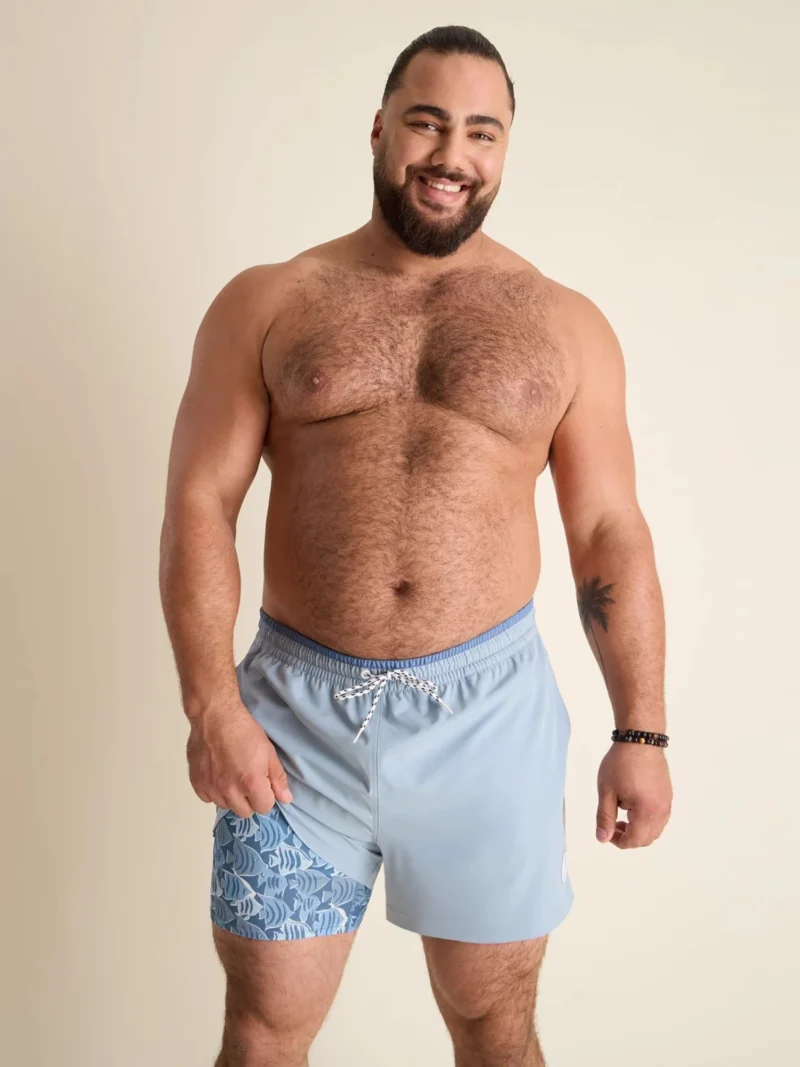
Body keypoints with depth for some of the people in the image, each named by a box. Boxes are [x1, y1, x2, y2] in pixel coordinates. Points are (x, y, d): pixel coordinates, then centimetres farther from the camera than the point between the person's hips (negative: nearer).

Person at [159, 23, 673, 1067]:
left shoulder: (566, 326, 6)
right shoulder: (266, 304, 4)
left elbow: (610, 533, 6)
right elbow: (199, 506, -1)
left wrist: (641, 729, 0)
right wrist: (211, 706, -11)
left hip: (490, 711, 1)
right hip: (298, 712, 0)